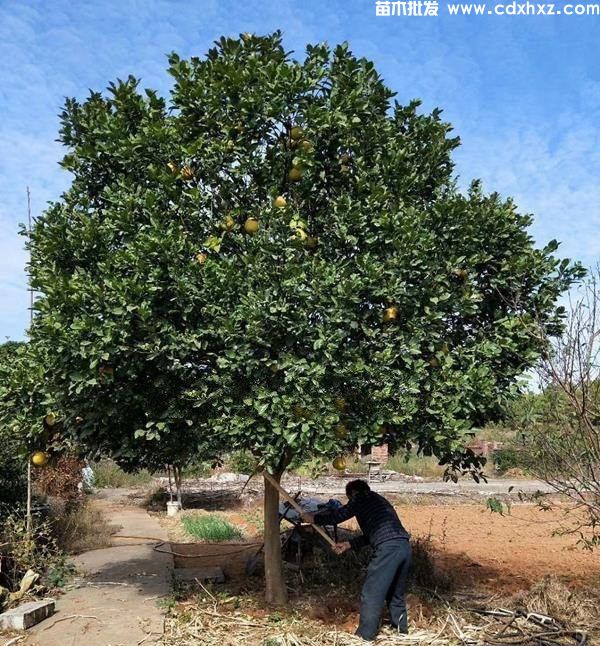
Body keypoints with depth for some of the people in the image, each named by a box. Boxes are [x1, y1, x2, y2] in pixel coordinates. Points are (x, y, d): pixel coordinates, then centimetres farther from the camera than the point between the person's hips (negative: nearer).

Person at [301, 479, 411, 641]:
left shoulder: (361, 498, 7)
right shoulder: (378, 500, 29)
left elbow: (338, 515, 5)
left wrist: (314, 518, 18)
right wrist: (349, 544, 30)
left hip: (388, 548, -8)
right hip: (404, 546, 8)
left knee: (371, 594, 1)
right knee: (396, 592, 24)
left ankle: (364, 636, 6)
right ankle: (401, 629, 33)